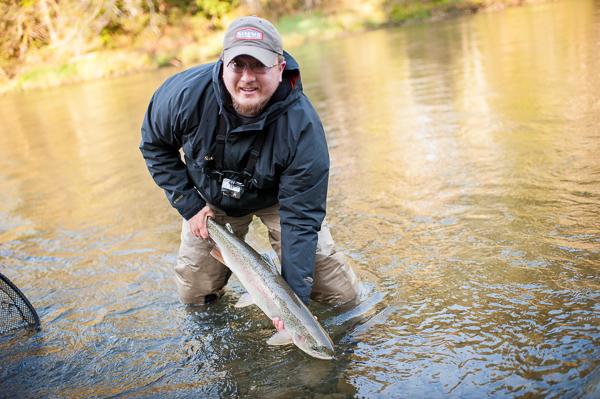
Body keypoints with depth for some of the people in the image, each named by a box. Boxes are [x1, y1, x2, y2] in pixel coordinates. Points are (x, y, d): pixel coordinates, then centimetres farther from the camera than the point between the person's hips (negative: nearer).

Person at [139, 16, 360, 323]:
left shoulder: (301, 126, -34)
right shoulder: (187, 93, -29)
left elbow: (300, 219, -31)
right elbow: (154, 144, -8)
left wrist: (294, 298, -33)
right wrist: (188, 204, -14)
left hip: (276, 198, -1)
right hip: (211, 199, 2)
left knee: (341, 293, -5)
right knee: (194, 294, 7)